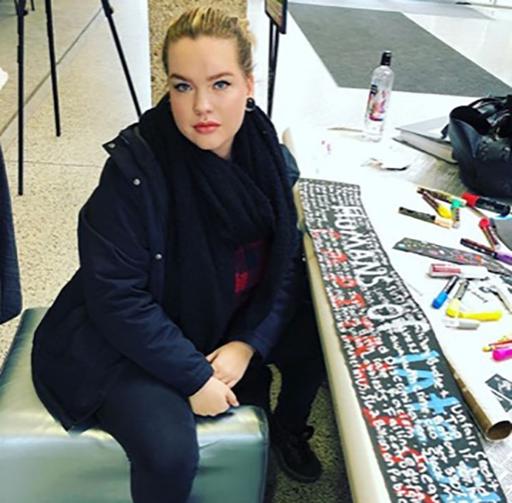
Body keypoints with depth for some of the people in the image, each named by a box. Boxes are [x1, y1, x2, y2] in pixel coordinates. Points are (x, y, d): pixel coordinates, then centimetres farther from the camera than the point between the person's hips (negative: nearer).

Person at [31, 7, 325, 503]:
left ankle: (287, 427, 28)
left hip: (231, 325, 6)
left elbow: (286, 264, -2)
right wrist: (194, 374, -22)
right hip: (132, 340, -5)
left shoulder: (270, 158, -8)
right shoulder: (135, 166, -25)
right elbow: (117, 295, -24)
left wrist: (249, 342, -15)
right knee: (170, 453, -26)